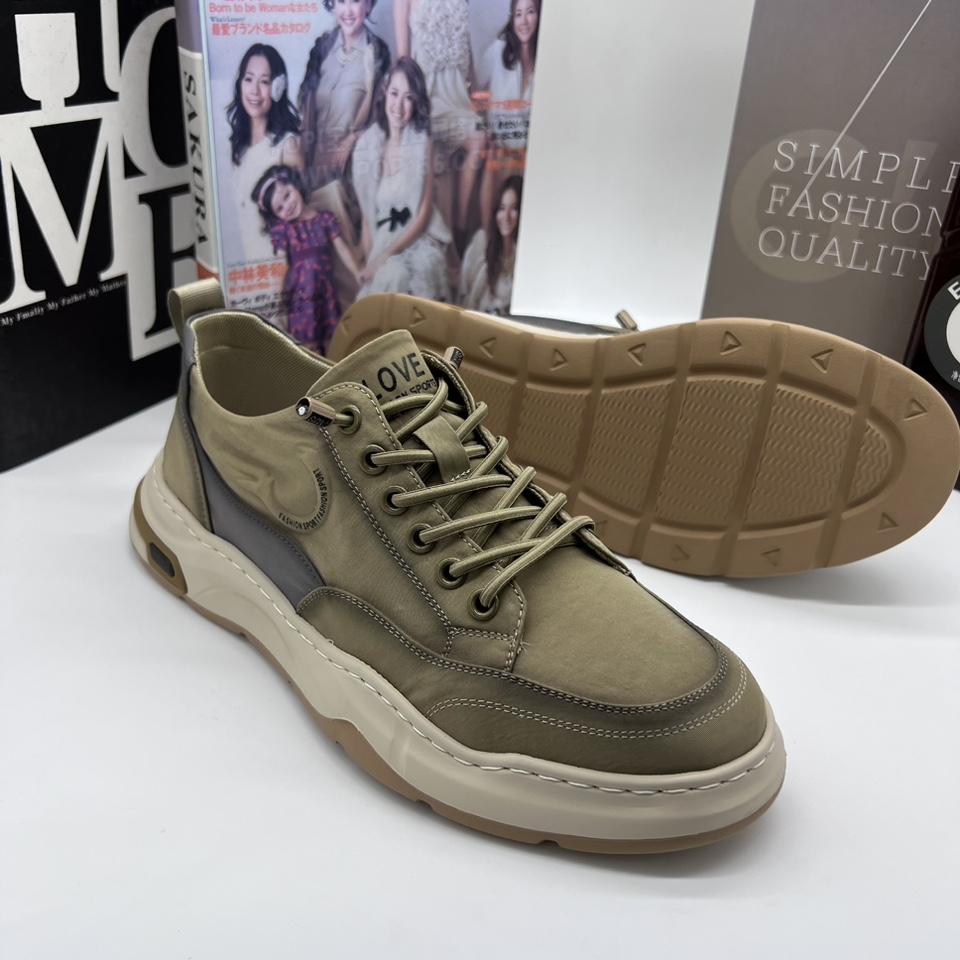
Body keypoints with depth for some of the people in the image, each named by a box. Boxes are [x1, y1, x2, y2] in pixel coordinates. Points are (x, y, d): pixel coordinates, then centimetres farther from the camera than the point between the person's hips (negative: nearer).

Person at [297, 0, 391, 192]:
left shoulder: (376, 51, -9)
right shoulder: (324, 44, 2)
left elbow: (375, 104, -6)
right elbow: (309, 94, 6)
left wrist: (350, 141, -9)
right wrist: (306, 139, 0)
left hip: (354, 147, -4)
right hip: (318, 145, 4)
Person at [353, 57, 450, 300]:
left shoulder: (422, 144, -2)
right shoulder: (366, 147, 4)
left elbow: (423, 214, -5)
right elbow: (367, 216, 7)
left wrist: (384, 256, -12)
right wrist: (370, 262, -7)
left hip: (419, 243, -1)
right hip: (381, 244, 1)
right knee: (390, 277, -28)